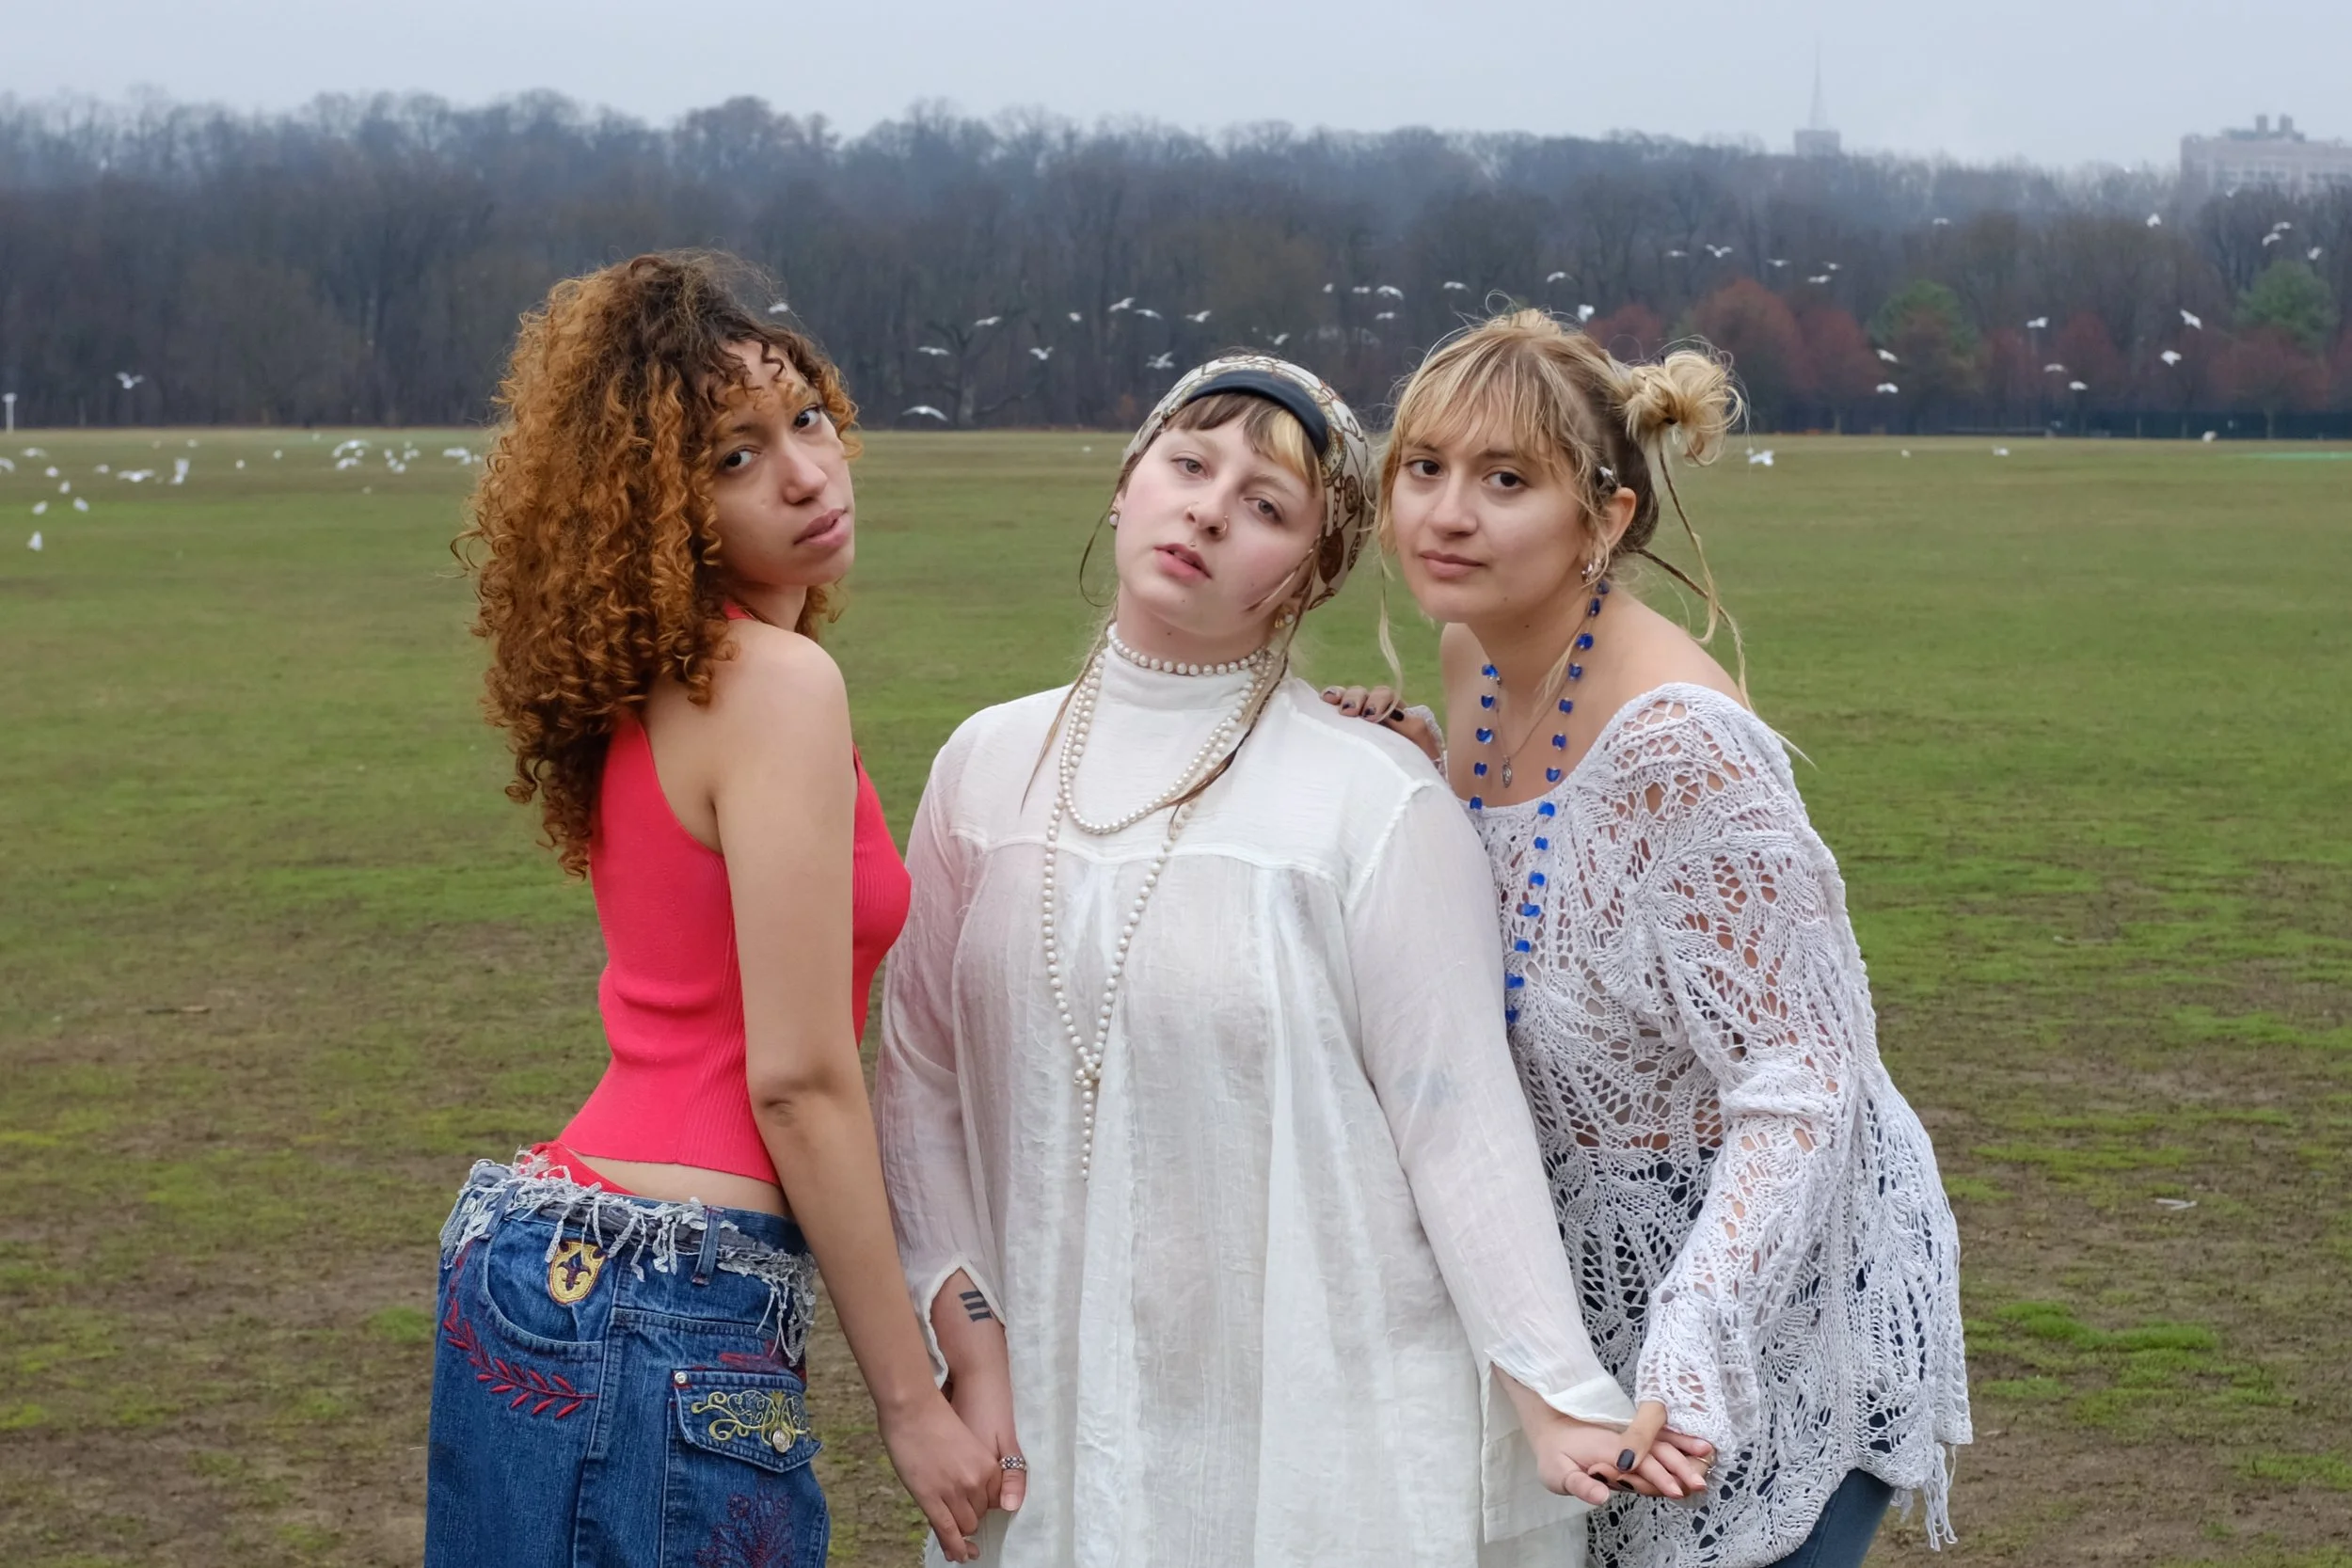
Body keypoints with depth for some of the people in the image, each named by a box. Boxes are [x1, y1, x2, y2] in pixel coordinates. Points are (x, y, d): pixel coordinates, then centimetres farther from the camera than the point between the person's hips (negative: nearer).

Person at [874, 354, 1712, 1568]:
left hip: (1327, 1417, -3)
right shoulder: (988, 765, 4)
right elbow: (920, 1073, 7)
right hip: (1059, 1409, 4)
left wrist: (1557, 1394, -13)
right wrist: (968, 1336, -2)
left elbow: (1458, 1117, -9)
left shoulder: (1376, 802, -9)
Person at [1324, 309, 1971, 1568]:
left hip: (1775, 1298, -8)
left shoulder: (1677, 745, -28)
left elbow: (1805, 1078, -27)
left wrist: (1688, 1369, -35)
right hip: (1594, 1275, 8)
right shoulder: (1476, 656, -2)